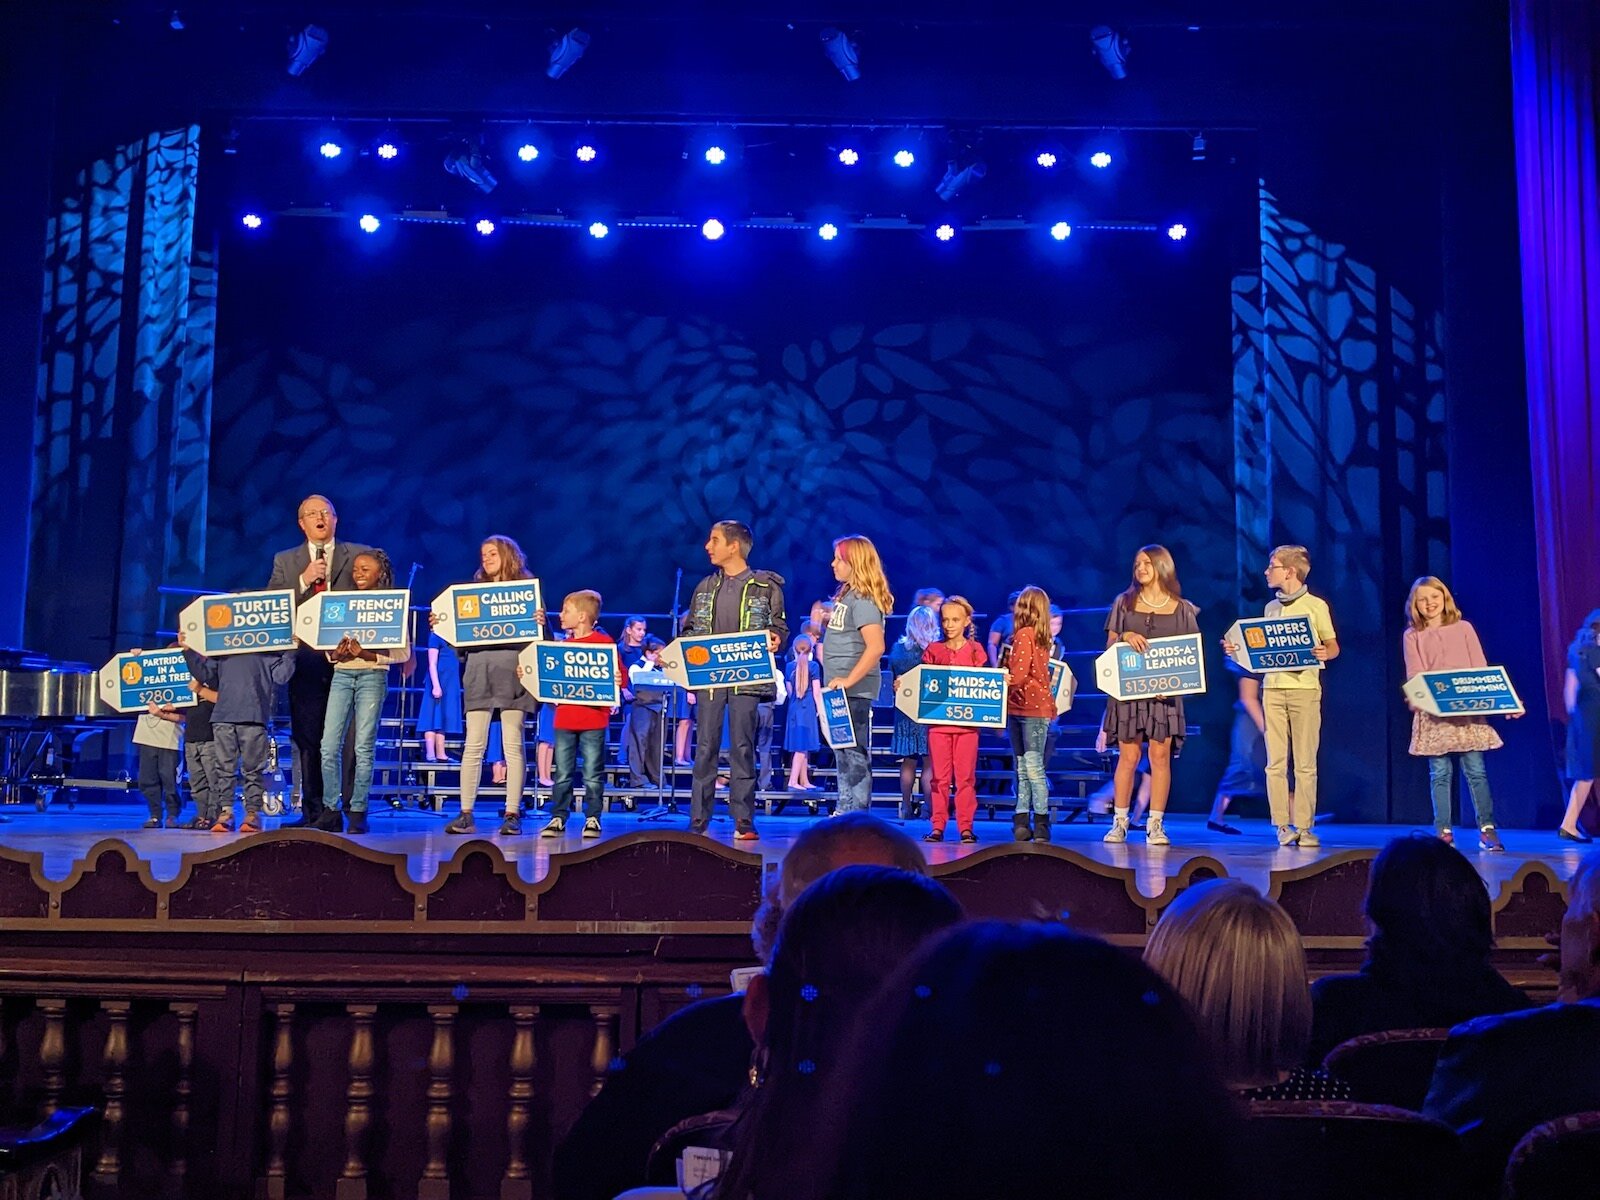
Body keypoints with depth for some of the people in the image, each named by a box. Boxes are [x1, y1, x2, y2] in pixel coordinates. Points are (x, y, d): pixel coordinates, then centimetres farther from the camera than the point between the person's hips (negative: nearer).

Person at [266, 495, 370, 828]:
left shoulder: (359, 555, 10)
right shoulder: (285, 560, 15)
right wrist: (304, 580, -8)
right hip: (306, 658, 2)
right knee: (307, 738, 1)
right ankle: (312, 811, 7)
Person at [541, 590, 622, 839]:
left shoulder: (604, 642, -5)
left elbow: (619, 676, -5)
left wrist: (617, 682, -26)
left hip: (593, 720, -5)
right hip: (564, 718, 5)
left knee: (593, 775, 3)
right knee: (562, 774, 9)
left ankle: (592, 819, 12)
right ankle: (558, 818, 15)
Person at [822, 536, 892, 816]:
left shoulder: (863, 600, -15)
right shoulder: (847, 595, 15)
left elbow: (876, 646, -25)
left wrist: (849, 680, -25)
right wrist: (827, 620, 12)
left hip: (854, 689, -10)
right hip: (840, 688, 10)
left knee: (854, 753, -6)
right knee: (842, 752, 15)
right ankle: (845, 812, 23)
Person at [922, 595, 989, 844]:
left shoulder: (975, 651, 7)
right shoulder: (933, 650, 9)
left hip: (967, 721, -1)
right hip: (938, 719, 1)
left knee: (965, 776, 1)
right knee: (939, 776, 2)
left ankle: (966, 827, 5)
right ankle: (937, 826, 7)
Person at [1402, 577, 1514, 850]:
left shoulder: (1464, 628, 11)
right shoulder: (1412, 636, 9)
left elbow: (1480, 668, 8)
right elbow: (1414, 675, 0)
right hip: (1433, 713, 0)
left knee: (1476, 771, -3)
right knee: (1440, 773, -2)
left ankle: (1487, 830, 0)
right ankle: (1443, 832, 3)